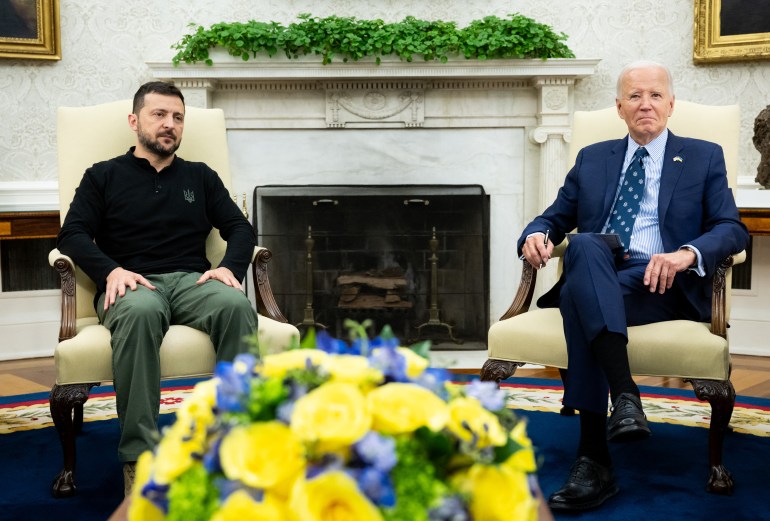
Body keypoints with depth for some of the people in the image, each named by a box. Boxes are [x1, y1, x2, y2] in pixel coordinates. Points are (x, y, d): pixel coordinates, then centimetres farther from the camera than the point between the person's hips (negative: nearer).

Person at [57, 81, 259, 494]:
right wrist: (111, 270, -14)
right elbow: (72, 235, 6)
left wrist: (230, 266, -6)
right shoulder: (103, 176, 18)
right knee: (140, 311, -41)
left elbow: (241, 228, 16)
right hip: (132, 284, -2)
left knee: (237, 305, -35)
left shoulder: (201, 177, 24)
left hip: (192, 281, 2)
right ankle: (139, 458, -41)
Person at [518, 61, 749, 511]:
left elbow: (733, 229, 4)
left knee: (579, 297, -35)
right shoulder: (592, 159, 24)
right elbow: (555, 218, 22)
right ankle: (624, 395, -46)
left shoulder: (704, 158, 16)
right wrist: (538, 235, -5)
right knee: (585, 244, -36)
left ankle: (594, 462, -38)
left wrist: (687, 253, -19)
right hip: (596, 280, 3)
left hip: (662, 284, -2)